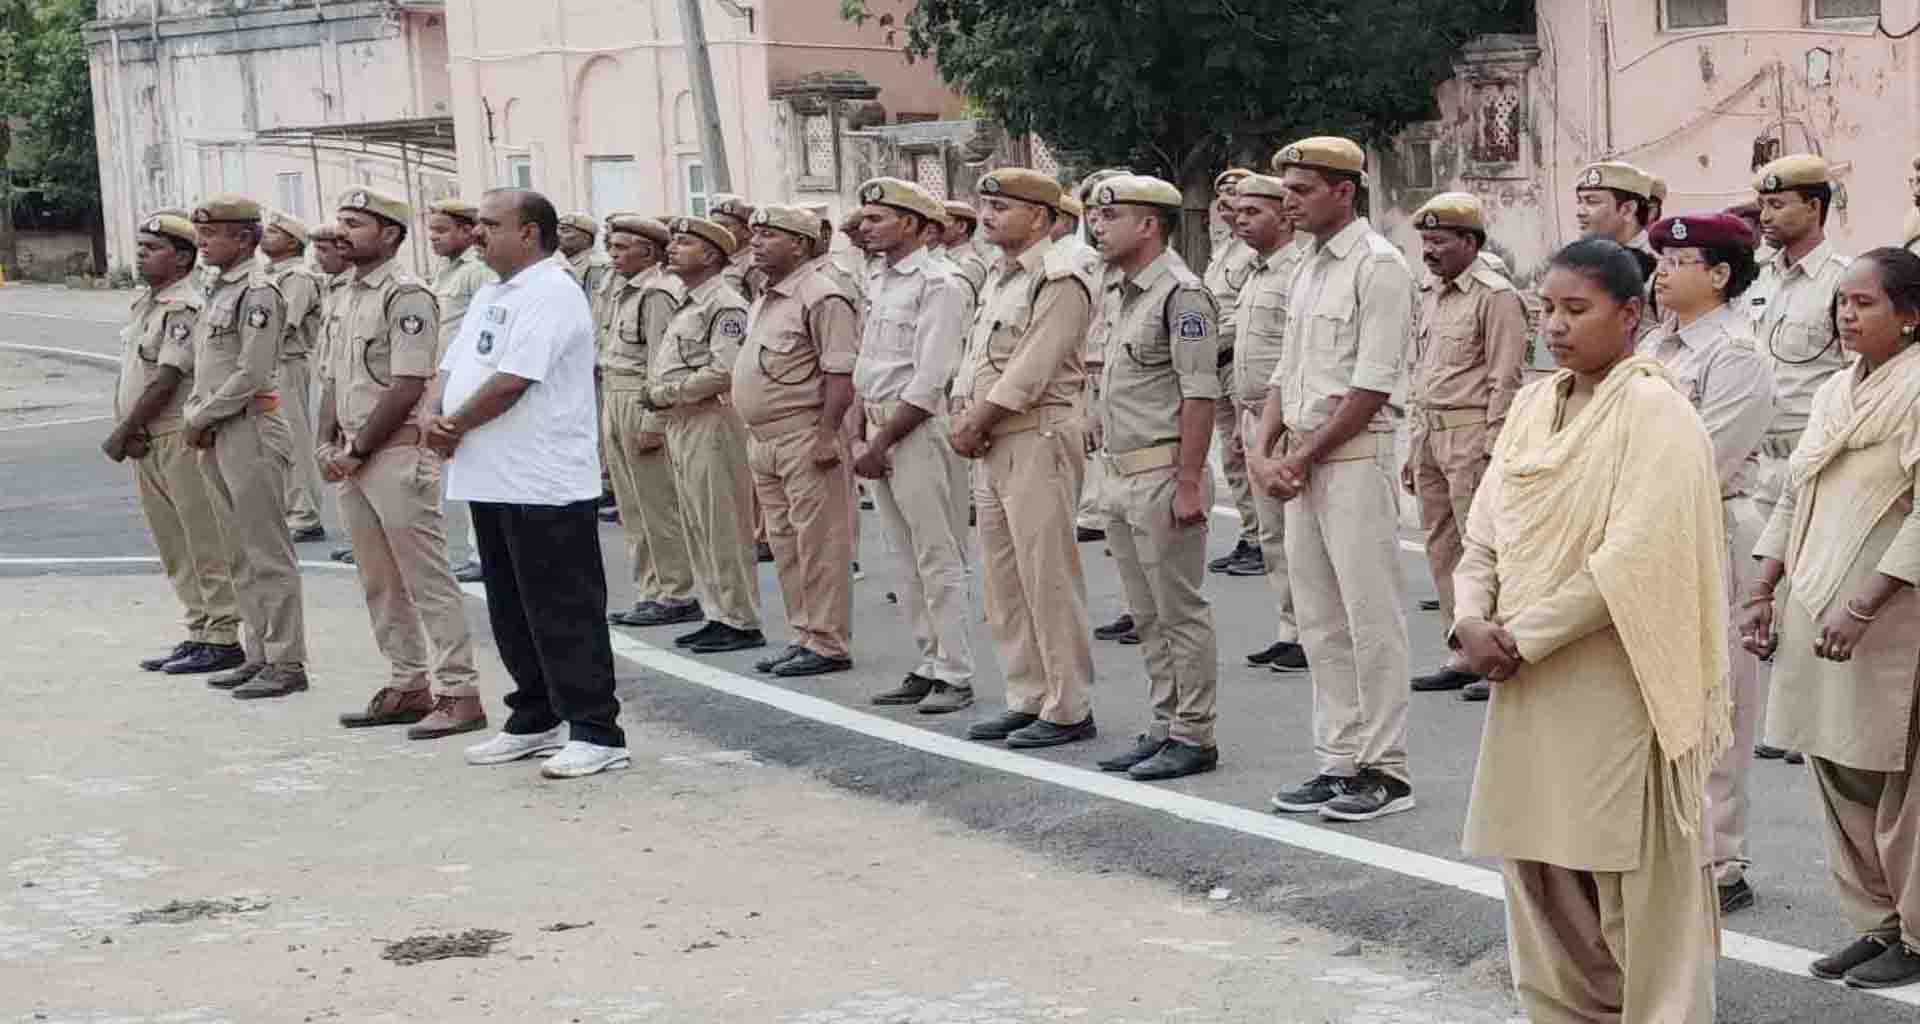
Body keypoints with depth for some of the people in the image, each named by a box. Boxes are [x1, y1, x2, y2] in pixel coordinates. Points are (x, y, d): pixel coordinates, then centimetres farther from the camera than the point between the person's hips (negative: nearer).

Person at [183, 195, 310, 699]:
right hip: (216, 438, 10)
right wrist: (195, 415, 3)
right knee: (240, 557, 14)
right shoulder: (217, 291, 15)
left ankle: (286, 662, -1)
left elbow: (251, 375, -20)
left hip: (251, 430, -10)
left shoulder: (257, 293, -14)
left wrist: (201, 417, -12)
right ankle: (259, 655, 21)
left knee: (268, 554, -5)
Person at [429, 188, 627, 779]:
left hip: (546, 485, -10)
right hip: (493, 481, 10)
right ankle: (536, 721, 26)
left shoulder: (550, 294, -13)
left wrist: (456, 425, -9)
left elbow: (511, 381, -21)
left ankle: (596, 732, -1)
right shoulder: (491, 295, 18)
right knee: (513, 613, 16)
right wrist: (438, 421, -3)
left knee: (564, 613, -6)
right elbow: (455, 369, 17)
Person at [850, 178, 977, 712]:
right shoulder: (880, 282, 16)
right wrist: (868, 437, 10)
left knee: (939, 558, -5)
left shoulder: (939, 283, -12)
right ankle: (929, 666, 19)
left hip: (921, 429, -9)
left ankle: (955, 674, 0)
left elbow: (929, 382, -17)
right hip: (881, 429, 9)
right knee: (910, 561, 12)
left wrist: (883, 442, -16)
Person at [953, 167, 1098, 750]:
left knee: (1049, 580, -6)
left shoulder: (1059, 281, -13)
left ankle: (1069, 709, 0)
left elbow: (1028, 372, -18)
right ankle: (1027, 700, 21)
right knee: (1005, 582, 12)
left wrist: (975, 425, -12)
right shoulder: (997, 279, 17)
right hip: (994, 448, 10)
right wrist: (968, 423, 3)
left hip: (1039, 441, -10)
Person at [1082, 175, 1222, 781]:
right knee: (1148, 616, 14)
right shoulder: (1119, 295, 16)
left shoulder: (1180, 294, -13)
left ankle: (1193, 737, 4)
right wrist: (1111, 472, 17)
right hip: (1122, 476, 10)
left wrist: (1188, 483, -21)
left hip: (1163, 475, -10)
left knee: (1181, 612, -3)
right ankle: (1165, 728, 22)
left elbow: (1199, 395, -18)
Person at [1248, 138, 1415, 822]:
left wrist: (1302, 458, -13)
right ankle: (1338, 763, 18)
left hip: (1355, 456, -9)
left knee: (1370, 617, -4)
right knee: (1320, 622, 11)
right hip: (1300, 461, 9)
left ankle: (1385, 770, 2)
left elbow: (1371, 387, -16)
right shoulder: (1309, 270, 17)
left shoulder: (1378, 266, -10)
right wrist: (1263, 451, 3)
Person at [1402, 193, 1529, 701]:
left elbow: (1504, 381, -15)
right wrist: (1414, 449, 20)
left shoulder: (1496, 297, -11)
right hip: (1430, 434, 9)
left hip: (1473, 435, -9)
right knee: (1442, 549, 11)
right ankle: (1463, 657, 19)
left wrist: (1491, 452, -19)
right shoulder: (1429, 295, 16)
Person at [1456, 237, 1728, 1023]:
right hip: (1529, 686, 7)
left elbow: (1634, 560, -19)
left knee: (1637, 883, 1)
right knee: (1540, 872, 14)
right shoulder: (1533, 406, 11)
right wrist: (1472, 621, -8)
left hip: (1616, 684, -7)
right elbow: (1485, 533, 11)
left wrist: (1522, 638, -16)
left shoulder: (1653, 409, -11)